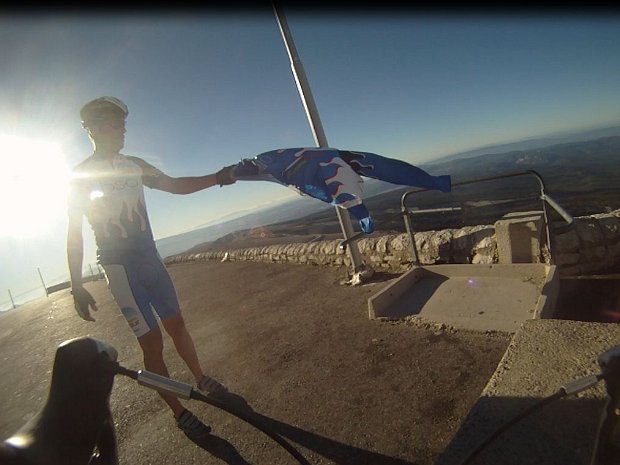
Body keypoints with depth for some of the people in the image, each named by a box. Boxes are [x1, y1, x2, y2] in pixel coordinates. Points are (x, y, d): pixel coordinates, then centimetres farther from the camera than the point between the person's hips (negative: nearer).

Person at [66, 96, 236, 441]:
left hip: (150, 257, 5)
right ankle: (180, 413, 12)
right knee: (152, 342, -2)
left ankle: (202, 380, 32)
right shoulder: (82, 175, -3)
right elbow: (74, 233, -5)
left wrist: (217, 178, -7)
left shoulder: (134, 165, 11)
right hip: (119, 266, -5)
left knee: (176, 323, 12)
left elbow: (175, 185, 8)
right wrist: (77, 287, -8)